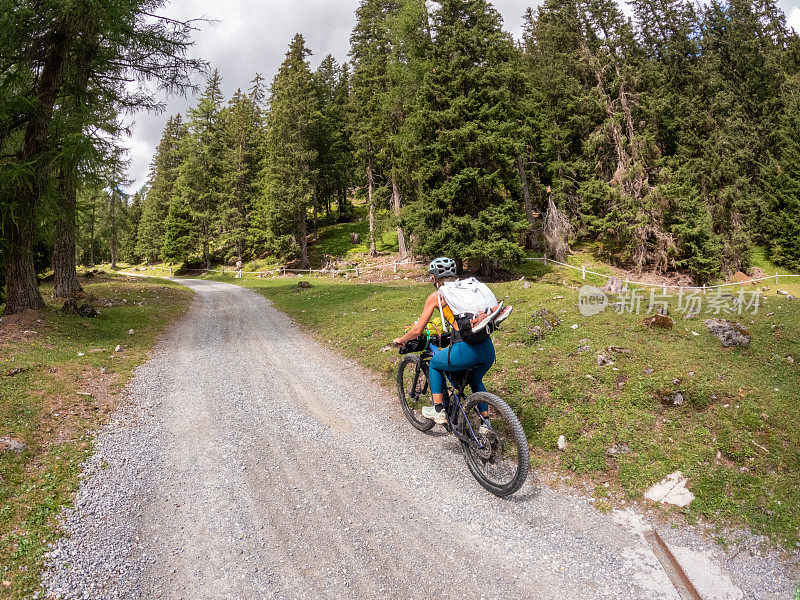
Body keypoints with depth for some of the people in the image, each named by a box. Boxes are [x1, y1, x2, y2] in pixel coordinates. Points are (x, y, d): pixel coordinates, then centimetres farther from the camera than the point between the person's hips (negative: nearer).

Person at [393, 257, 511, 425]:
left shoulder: (436, 296, 7)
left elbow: (418, 330, 7)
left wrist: (400, 340, 26)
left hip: (465, 351, -5)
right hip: (488, 350, 5)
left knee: (435, 364, 26)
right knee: (476, 382, 34)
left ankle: (438, 410, 27)